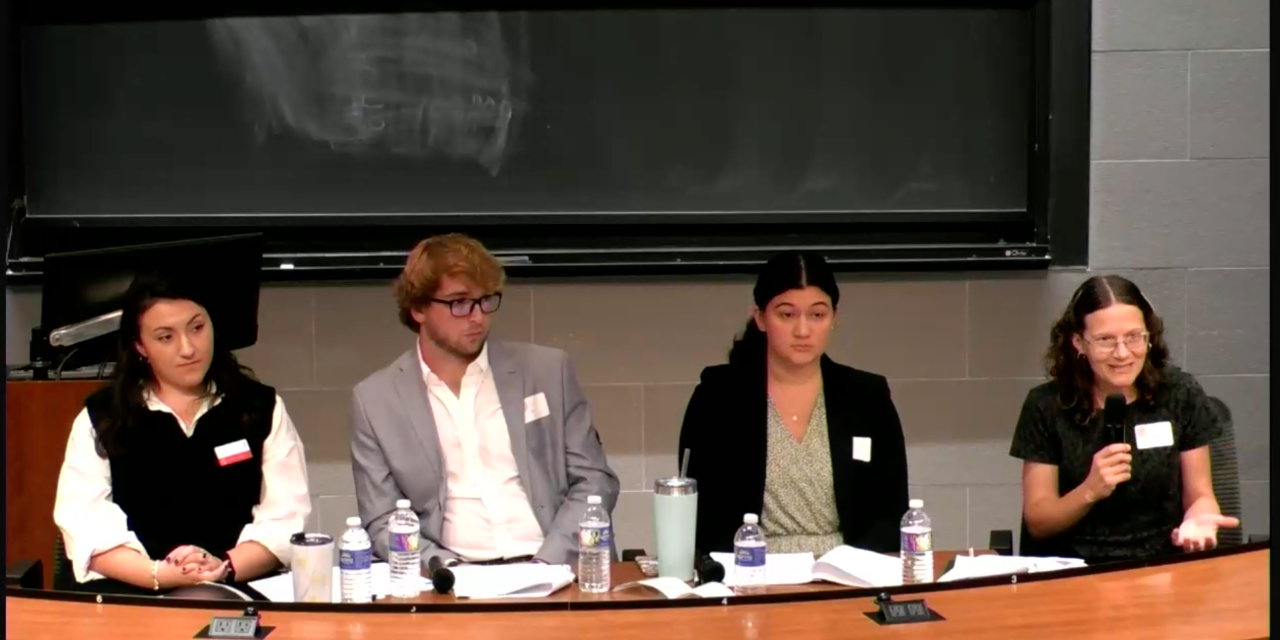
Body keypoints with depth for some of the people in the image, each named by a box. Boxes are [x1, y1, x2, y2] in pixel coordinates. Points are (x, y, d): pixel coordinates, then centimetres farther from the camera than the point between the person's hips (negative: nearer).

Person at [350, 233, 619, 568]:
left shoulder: (547, 370, 8)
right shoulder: (375, 400, 6)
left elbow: (594, 480, 8)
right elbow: (383, 523, 5)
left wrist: (548, 563, -7)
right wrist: (449, 572, -12)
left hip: (549, 574, 1)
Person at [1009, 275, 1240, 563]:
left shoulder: (1181, 395, 3)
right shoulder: (1046, 406, -2)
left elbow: (1199, 494, 9)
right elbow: (1037, 524, 0)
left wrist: (1199, 519, -14)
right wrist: (1090, 491, -18)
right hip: (1073, 574, -1)